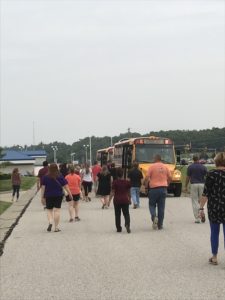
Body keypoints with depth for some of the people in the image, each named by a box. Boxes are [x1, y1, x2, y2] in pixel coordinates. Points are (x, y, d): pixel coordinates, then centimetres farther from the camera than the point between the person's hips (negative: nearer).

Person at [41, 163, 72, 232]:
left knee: (49, 210, 13)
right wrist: (70, 194, 5)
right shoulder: (60, 176, -2)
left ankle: (50, 222, -11)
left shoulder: (45, 177, -2)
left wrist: (42, 197, 2)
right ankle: (56, 227, 1)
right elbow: (65, 186, -2)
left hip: (49, 196, 1)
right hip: (58, 195, 0)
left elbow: (43, 187, -3)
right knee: (57, 210, 1)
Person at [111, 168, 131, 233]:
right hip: (125, 200, 1)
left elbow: (113, 193, -8)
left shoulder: (115, 182, -8)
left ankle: (118, 228, 13)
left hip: (117, 200, -1)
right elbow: (129, 192, 8)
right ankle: (127, 225, -19)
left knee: (117, 215, 10)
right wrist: (129, 199, 22)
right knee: (126, 214, 6)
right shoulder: (127, 182, -1)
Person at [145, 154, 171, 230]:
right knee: (161, 207, 8)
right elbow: (170, 178, 10)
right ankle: (160, 224, 10)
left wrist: (146, 184, 8)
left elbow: (147, 178, -11)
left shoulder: (152, 166, -5)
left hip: (154, 188, -3)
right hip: (163, 188, 3)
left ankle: (154, 217, -17)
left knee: (152, 205, 11)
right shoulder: (165, 167, 7)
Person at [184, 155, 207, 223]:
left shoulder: (190, 167, -1)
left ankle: (197, 218, 0)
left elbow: (188, 177, -1)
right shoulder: (203, 167, 2)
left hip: (193, 184, -1)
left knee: (195, 201, 3)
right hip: (202, 184, 2)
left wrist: (186, 187, 7)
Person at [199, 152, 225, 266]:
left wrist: (201, 207, -4)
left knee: (214, 232, 12)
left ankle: (214, 258, 19)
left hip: (213, 208, 0)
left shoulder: (211, 174, -8)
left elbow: (206, 192, -10)